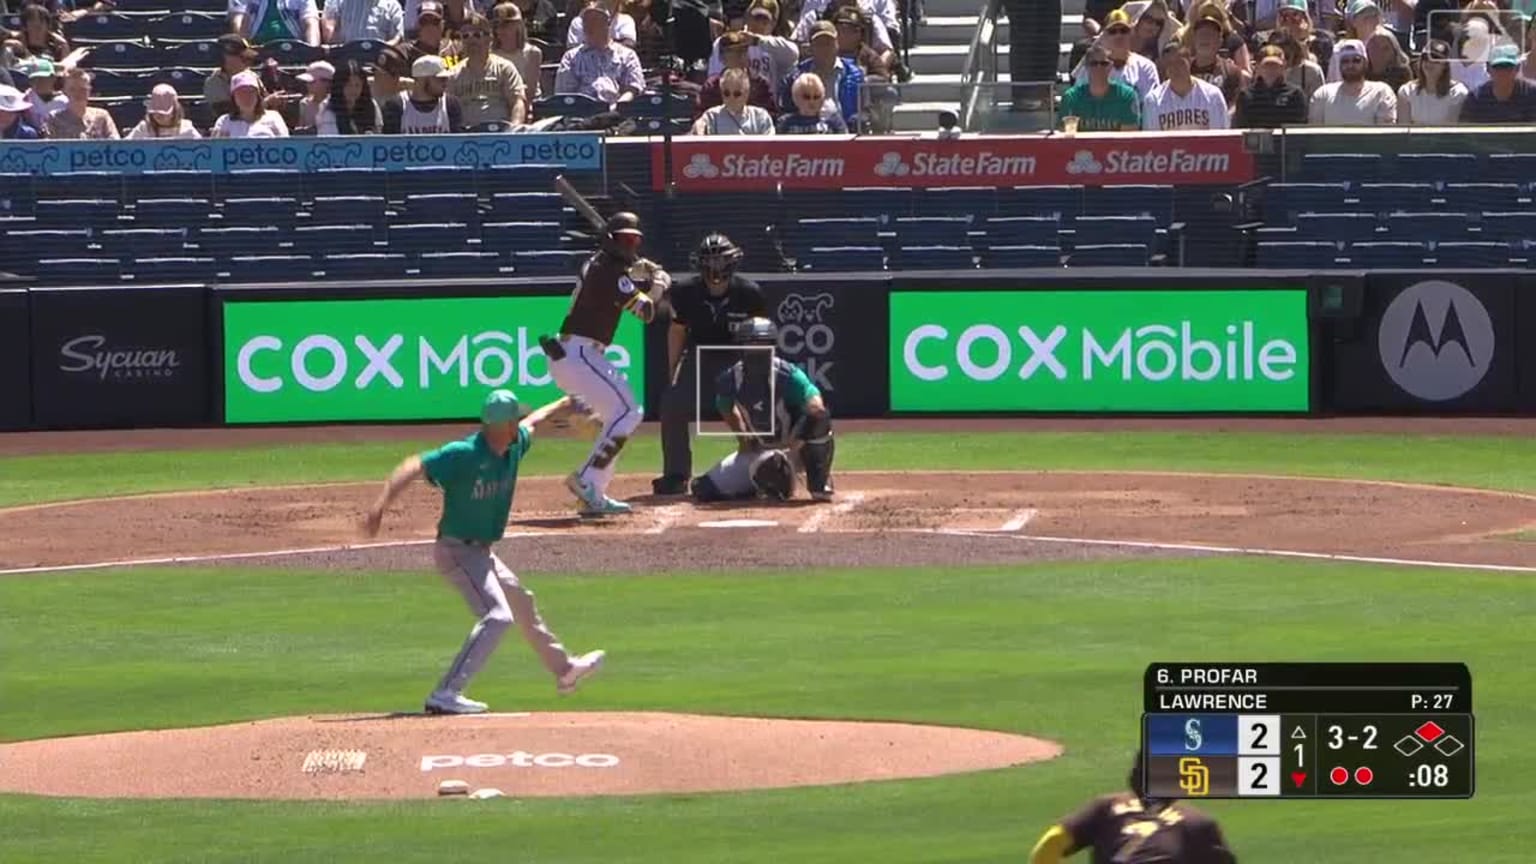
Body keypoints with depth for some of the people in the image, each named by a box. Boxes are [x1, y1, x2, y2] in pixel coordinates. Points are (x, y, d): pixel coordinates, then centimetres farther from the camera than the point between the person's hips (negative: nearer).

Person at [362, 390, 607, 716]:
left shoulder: (514, 446, -1)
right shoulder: (464, 454, -26)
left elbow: (532, 423, 21)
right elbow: (413, 467, -32)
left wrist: (564, 403, 39)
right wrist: (380, 506, -45)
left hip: (481, 552, 10)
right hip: (456, 551, -10)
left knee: (522, 603, 27)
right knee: (498, 614, -24)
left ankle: (563, 669, 50)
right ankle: (446, 695, -31)